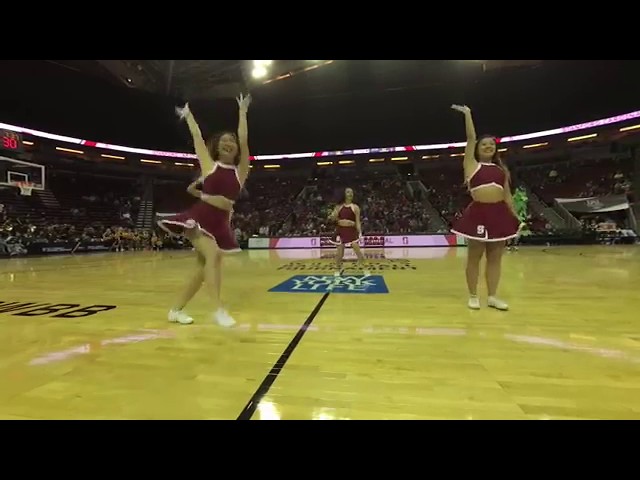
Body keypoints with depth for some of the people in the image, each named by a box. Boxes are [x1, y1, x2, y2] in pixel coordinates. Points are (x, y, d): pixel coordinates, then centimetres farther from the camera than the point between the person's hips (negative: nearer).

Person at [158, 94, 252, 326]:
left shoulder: (240, 171, 5)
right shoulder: (209, 166, 1)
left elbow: (244, 140, 1)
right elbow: (197, 136, 8)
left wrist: (242, 112, 4)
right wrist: (188, 114, 22)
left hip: (220, 225, 4)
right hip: (198, 219, -4)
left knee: (202, 267, 7)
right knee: (213, 254, -27)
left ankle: (176, 310, 22)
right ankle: (219, 309, -22)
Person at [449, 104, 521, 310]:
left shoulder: (501, 169, 17)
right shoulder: (472, 165, 6)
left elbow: (507, 195, 15)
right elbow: (470, 138, 0)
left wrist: (515, 216, 10)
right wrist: (467, 114, 5)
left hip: (499, 214, 4)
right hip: (478, 213, -4)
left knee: (495, 257, 8)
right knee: (474, 256, 2)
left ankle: (493, 297, 17)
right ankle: (473, 296, 13)